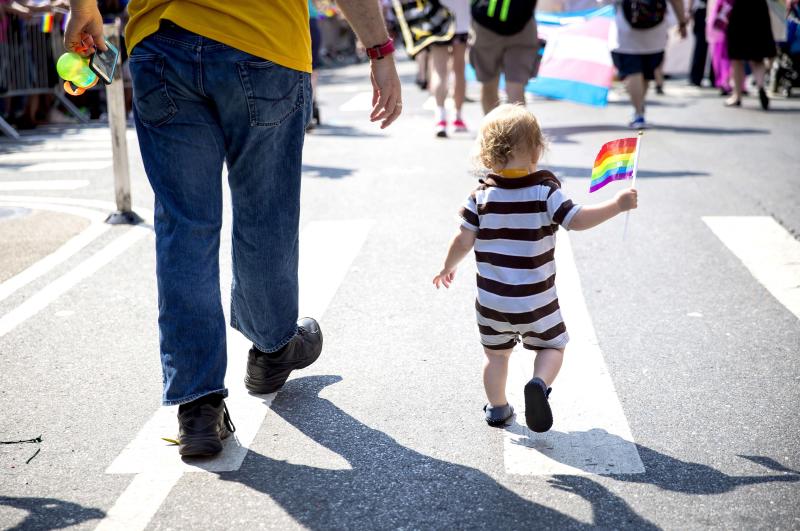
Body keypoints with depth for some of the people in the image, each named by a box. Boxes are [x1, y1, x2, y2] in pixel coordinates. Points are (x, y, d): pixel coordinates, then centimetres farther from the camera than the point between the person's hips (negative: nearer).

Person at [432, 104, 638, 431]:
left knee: (497, 354, 20)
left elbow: (464, 240, -3)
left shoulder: (482, 195, -6)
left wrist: (448, 268, 14)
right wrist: (617, 205, -10)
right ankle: (539, 383, -11)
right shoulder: (545, 190, -13)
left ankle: (497, 408, 28)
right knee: (552, 345, 16)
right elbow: (577, 220, -18)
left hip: (492, 300, 3)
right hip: (536, 300, -2)